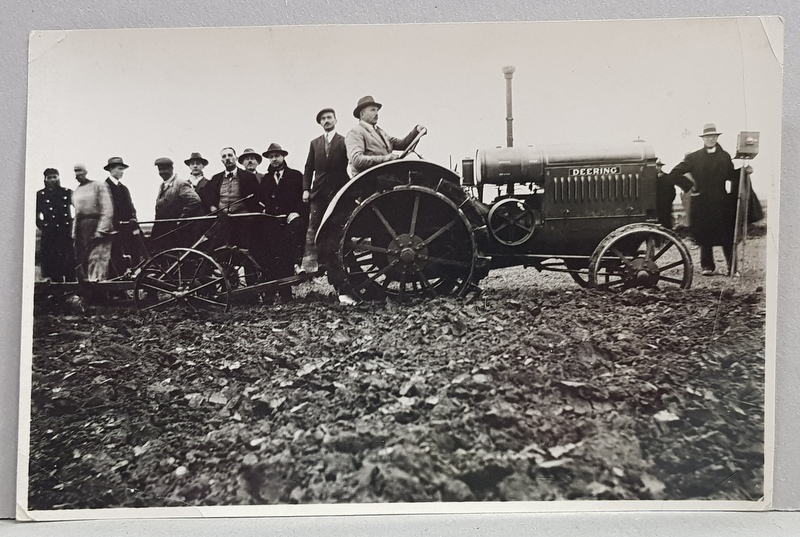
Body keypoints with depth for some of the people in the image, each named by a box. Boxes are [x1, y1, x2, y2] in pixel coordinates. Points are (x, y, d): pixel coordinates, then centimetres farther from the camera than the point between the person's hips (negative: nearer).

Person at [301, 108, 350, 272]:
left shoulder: (344, 141, 6)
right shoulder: (315, 143, 17)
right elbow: (309, 168, 14)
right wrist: (306, 189, 2)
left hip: (339, 191, -2)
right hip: (318, 191, 3)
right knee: (313, 228, -6)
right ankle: (309, 261, -9)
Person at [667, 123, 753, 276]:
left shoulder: (724, 156, 12)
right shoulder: (693, 157, 4)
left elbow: (731, 175, 17)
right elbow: (674, 174, 2)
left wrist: (744, 171, 1)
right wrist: (689, 186, -2)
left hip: (721, 202, 1)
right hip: (701, 203, -1)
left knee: (726, 235, 0)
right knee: (704, 236, 4)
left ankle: (732, 265, 10)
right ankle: (707, 266, 13)